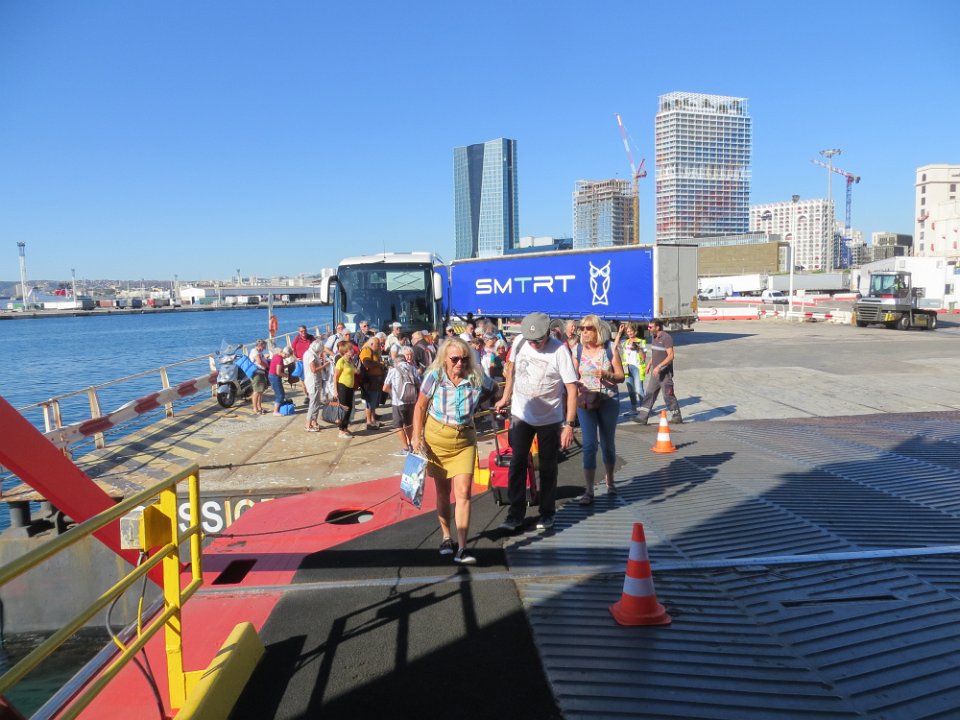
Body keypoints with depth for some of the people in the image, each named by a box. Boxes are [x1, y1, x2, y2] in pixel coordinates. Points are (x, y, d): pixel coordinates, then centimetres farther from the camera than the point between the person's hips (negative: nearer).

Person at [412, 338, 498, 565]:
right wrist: (417, 437, -10)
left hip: (464, 440, 0)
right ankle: (446, 537, 31)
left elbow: (493, 388, 12)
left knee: (463, 491, -10)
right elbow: (420, 407, -4)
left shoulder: (477, 379, -11)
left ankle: (462, 549, -8)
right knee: (443, 491, 13)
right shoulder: (434, 377, -13)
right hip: (436, 437, 0)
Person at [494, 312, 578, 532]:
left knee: (547, 467, 9)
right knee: (517, 463, 4)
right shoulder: (519, 341, -9)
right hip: (520, 413, 3)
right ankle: (516, 513, 14)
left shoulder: (559, 350, -21)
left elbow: (572, 389, -20)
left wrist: (569, 424, -24)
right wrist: (505, 397, 14)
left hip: (549, 418, -3)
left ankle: (547, 513, 23)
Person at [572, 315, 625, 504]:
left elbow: (621, 376, -2)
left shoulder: (610, 348, -3)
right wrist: (578, 386, -14)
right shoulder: (578, 350, 0)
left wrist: (606, 374, -21)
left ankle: (609, 480, 36)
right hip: (586, 402, 0)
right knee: (589, 445, -7)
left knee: (608, 443, 14)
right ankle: (588, 490, -4)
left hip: (609, 401, 0)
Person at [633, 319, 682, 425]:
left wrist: (659, 366, -26)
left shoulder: (666, 338, -16)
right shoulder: (653, 337, 11)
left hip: (665, 372, -8)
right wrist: (649, 364, 20)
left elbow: (670, 356, -21)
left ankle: (677, 417, 16)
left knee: (668, 395, 1)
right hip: (655, 372, 8)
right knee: (649, 394, 5)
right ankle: (642, 417, 6)